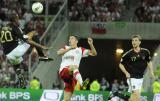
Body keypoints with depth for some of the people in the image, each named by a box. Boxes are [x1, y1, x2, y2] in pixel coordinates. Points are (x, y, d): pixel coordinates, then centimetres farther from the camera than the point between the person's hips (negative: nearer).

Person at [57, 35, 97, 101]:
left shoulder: (80, 50, 17)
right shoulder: (66, 48, 16)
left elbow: (94, 53, 9)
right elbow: (59, 53, -7)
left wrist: (91, 44, -8)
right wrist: (70, 48, -19)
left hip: (72, 76, 2)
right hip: (63, 72, -2)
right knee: (74, 66, -35)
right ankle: (81, 83, -60)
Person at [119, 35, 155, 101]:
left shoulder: (145, 52, 0)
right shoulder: (128, 54, -10)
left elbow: (149, 62, 16)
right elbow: (121, 64, 0)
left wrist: (151, 72, 6)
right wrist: (126, 73, -13)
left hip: (140, 78, 4)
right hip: (132, 78, -4)